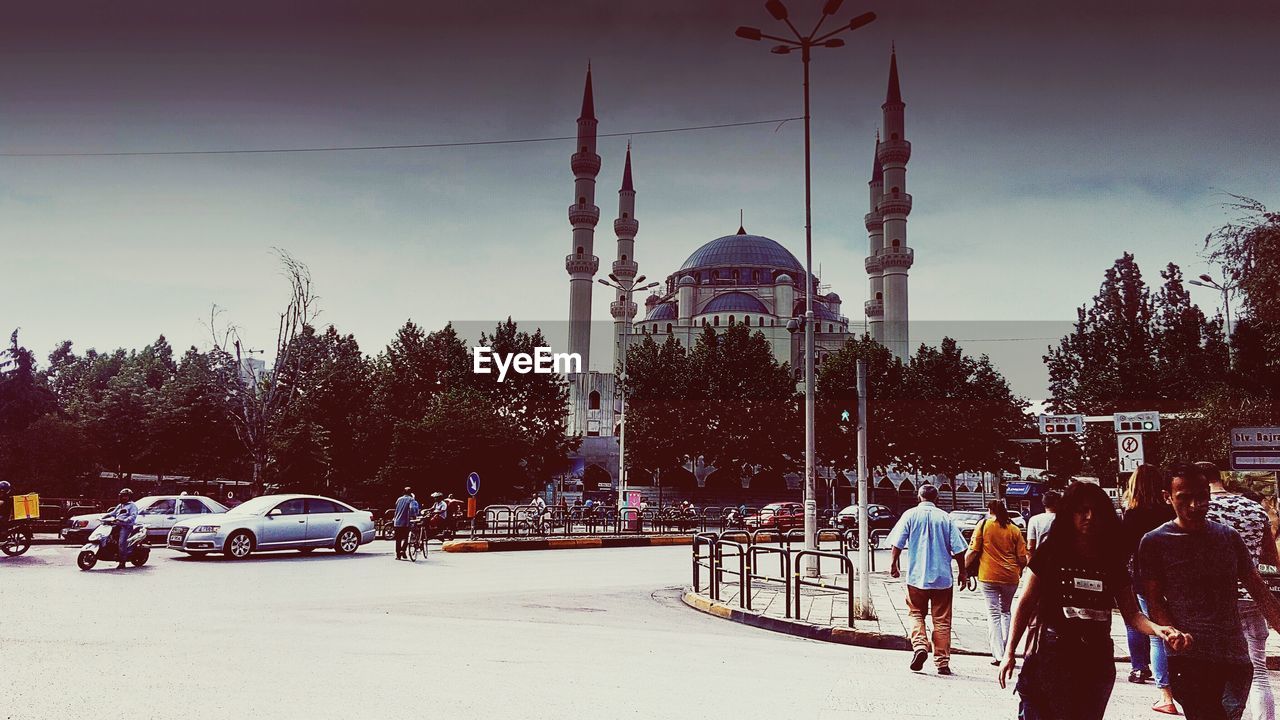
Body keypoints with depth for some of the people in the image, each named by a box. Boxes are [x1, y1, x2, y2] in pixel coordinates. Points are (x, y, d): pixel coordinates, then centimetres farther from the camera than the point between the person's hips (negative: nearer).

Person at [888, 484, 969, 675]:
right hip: (942, 576, 1)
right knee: (941, 620, 7)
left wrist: (893, 564, 7)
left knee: (916, 613, 13)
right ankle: (942, 661, 7)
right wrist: (962, 572, 11)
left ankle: (919, 645, -10)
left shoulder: (910, 515, 0)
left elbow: (898, 543, -5)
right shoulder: (945, 517, 1)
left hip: (917, 575, -1)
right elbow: (958, 548, 0)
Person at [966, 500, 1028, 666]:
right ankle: (1007, 651, 14)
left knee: (993, 614, 1)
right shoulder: (1014, 529, 5)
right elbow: (1022, 558, 4)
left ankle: (998, 655, -6)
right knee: (1005, 612, 19)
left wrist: (964, 568, 5)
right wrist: (1019, 571, 23)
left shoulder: (983, 526, -1)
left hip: (988, 576, -2)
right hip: (1010, 577, 2)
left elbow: (972, 552, -7)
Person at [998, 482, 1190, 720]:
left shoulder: (1112, 561, 7)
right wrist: (1009, 653, -7)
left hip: (1097, 662, 4)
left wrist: (1158, 629, -16)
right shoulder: (1051, 553, -3)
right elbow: (1025, 604, -2)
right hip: (1052, 659, -4)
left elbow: (1131, 613, 6)